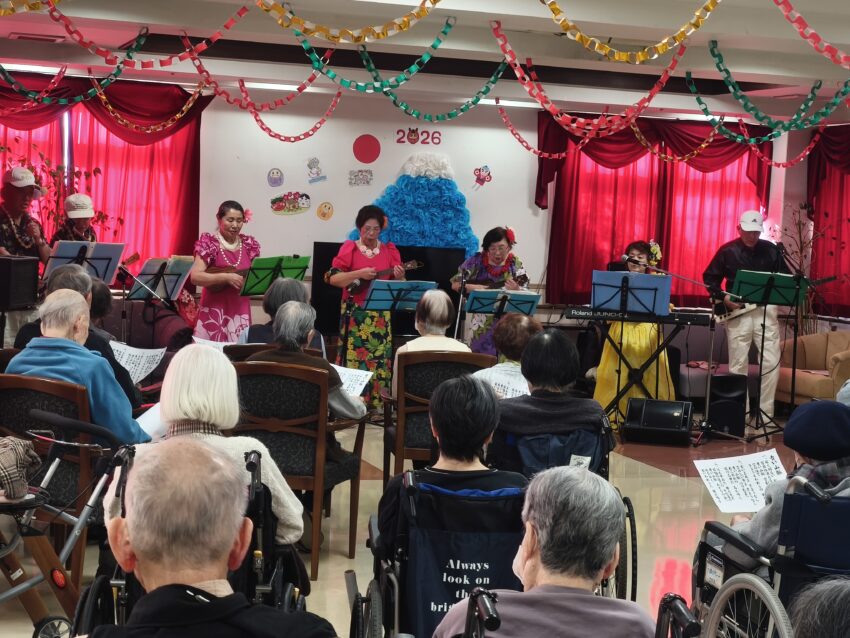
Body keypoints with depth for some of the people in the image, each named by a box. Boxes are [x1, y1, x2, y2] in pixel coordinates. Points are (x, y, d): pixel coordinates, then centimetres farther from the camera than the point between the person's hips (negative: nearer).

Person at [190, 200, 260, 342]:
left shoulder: (248, 244, 7)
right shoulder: (209, 243, -6)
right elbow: (195, 277, -15)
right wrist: (226, 277, -23)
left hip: (240, 309, 4)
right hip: (214, 309, -4)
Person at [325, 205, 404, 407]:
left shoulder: (390, 250, 8)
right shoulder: (349, 248, 0)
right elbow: (332, 278, -7)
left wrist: (399, 278, -13)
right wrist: (359, 274, -18)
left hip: (381, 314, 2)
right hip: (355, 313, -2)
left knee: (380, 358, 1)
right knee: (354, 357, -4)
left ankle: (377, 403, 7)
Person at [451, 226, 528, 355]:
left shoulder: (515, 264, -2)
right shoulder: (476, 261, -2)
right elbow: (455, 284, -1)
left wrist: (515, 291, -27)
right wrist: (474, 288, -15)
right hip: (482, 320, 0)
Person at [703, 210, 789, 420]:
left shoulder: (771, 250, 5)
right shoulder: (727, 251, 1)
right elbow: (709, 278, 6)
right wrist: (723, 297, -8)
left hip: (766, 309, 1)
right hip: (737, 311, -1)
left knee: (772, 362, -4)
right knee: (738, 364, 2)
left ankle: (766, 411, 6)